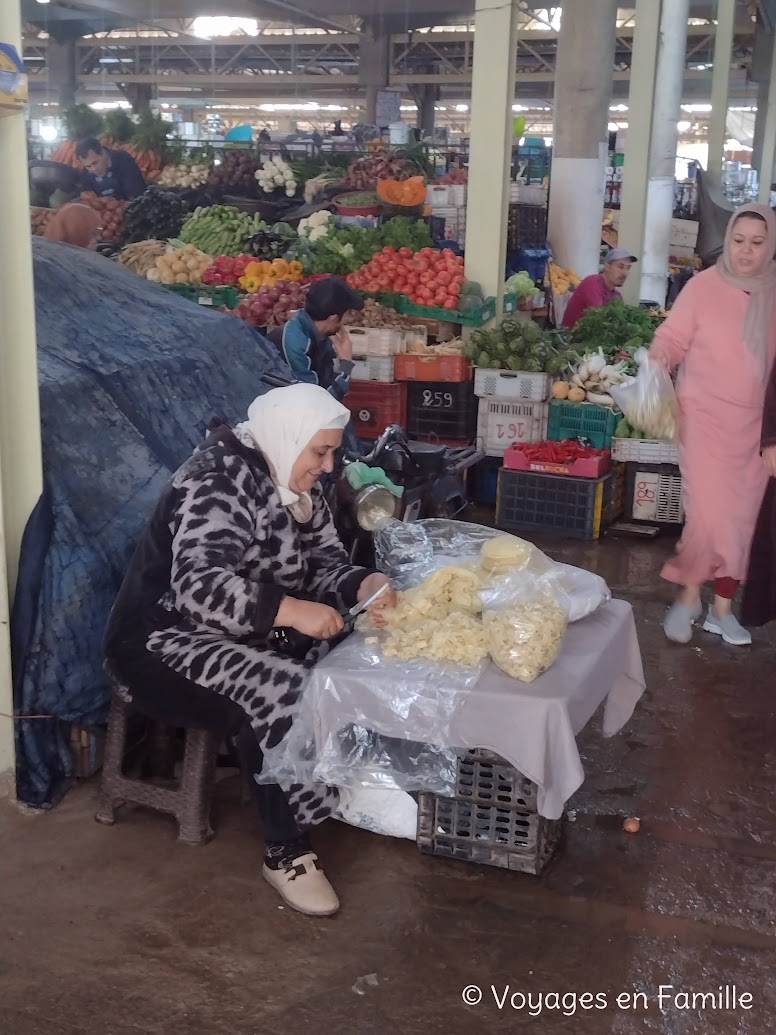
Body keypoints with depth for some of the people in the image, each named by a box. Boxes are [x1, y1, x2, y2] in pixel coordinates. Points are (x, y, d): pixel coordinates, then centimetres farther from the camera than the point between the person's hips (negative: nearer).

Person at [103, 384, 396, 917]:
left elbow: (325, 565, 7)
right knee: (282, 699, -30)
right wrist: (293, 611, -40)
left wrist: (365, 585, -15)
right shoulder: (220, 480, -23)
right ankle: (287, 851, -15)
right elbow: (198, 584, -35)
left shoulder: (296, 484, 5)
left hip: (245, 639, 9)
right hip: (167, 643, -9)